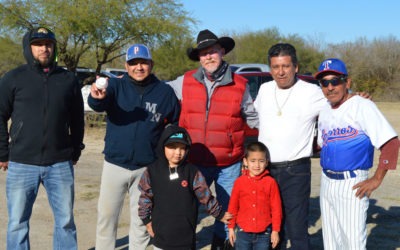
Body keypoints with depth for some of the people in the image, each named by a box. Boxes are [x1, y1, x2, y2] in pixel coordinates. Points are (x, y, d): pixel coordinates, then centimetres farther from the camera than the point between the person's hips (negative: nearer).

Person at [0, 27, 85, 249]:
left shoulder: (68, 79, 7)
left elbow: (77, 120, 12)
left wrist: (75, 152, 10)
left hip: (60, 165, 1)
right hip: (22, 164, -1)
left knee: (66, 220, 9)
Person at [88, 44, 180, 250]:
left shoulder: (165, 91, 0)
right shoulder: (116, 85, -3)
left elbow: (177, 123, 11)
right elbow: (98, 105, -23)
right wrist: (97, 97, -45)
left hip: (147, 168, 1)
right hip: (115, 165, 0)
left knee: (141, 219, 12)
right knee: (106, 216, 8)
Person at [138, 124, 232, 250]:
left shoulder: (192, 172, -6)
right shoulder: (152, 171, -4)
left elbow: (206, 196, 1)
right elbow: (145, 197, 4)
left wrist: (219, 214, 6)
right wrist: (147, 220, 4)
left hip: (185, 234, -1)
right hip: (161, 233, 1)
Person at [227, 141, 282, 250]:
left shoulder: (271, 182, -6)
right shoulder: (239, 182, -3)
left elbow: (276, 208, -2)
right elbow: (233, 206, 4)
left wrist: (275, 230, -1)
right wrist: (231, 228, 6)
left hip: (263, 233, -1)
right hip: (243, 232, 1)